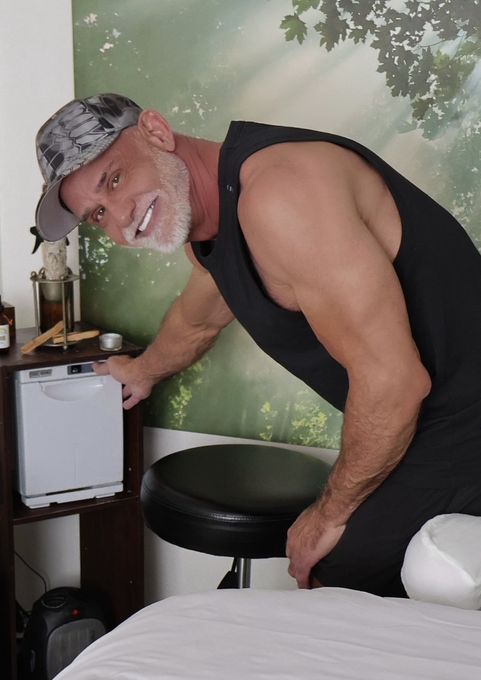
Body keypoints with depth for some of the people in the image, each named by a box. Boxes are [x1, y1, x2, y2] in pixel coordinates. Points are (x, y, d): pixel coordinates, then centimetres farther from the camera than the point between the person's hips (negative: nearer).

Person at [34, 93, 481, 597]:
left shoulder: (274, 194, -24)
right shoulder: (210, 234, 8)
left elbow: (393, 381, -25)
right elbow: (195, 321, 33)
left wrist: (332, 513, -10)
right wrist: (144, 371, 52)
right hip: (429, 429, 9)